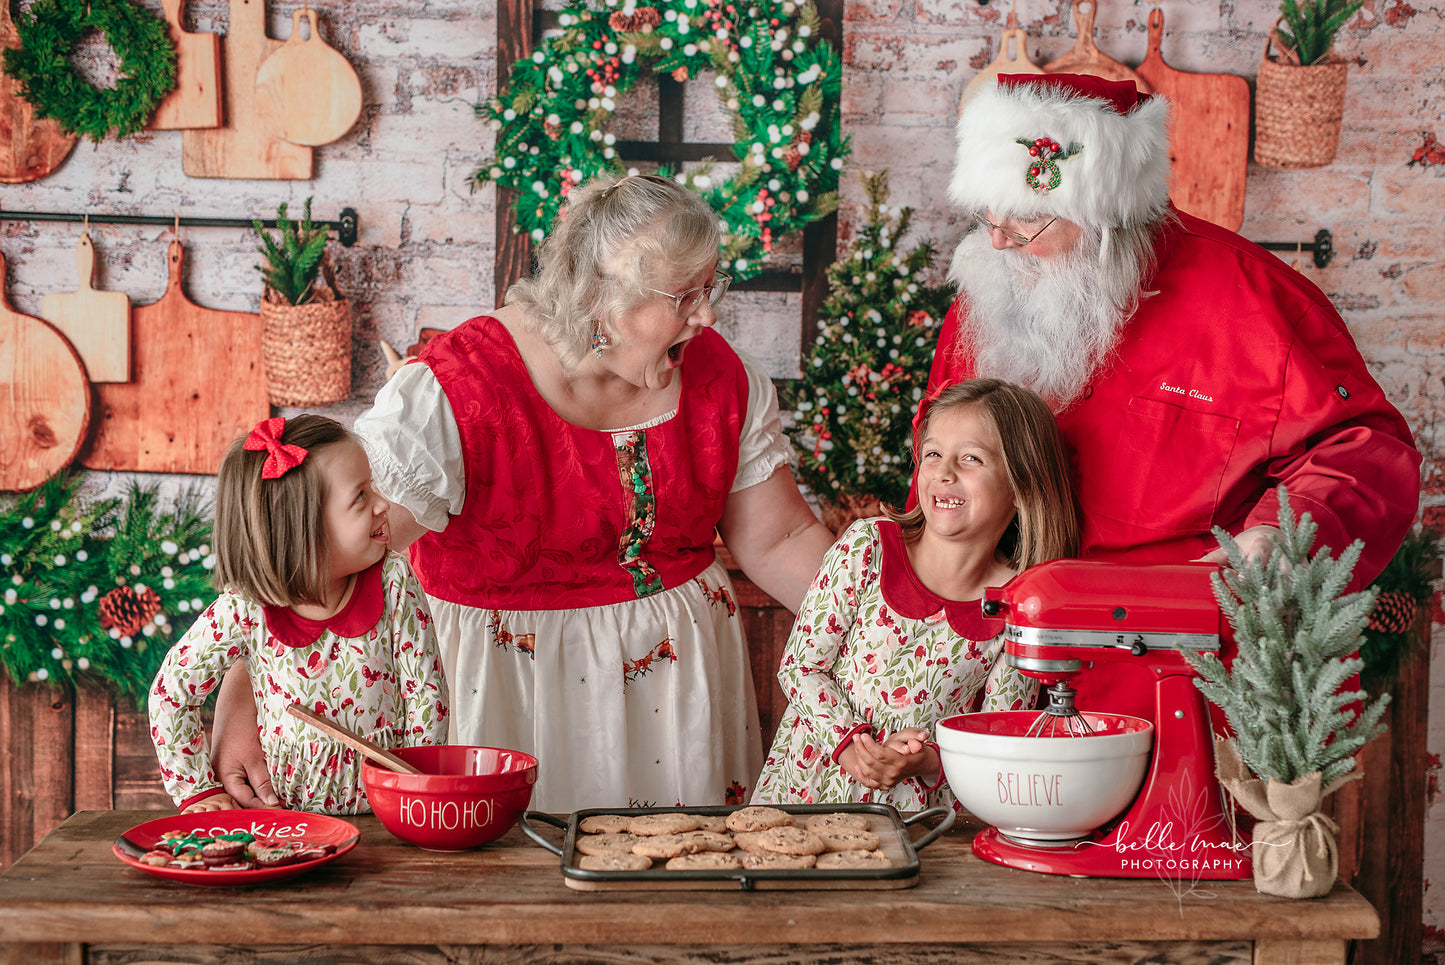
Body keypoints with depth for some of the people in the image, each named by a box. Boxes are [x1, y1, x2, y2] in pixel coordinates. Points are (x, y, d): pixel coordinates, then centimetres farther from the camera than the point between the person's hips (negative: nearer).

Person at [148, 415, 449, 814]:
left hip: (383, 805, 0)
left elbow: (427, 693, -1)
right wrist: (199, 791, 0)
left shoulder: (393, 583, -8)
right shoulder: (245, 610, -11)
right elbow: (170, 693, 2)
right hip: (282, 806, 0)